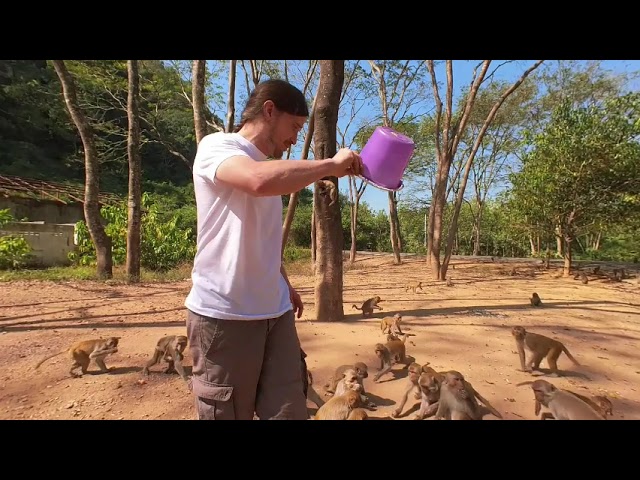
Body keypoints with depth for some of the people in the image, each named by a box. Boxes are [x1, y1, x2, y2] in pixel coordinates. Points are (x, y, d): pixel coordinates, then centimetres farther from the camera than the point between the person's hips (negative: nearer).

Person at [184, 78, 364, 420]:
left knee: (289, 411, 8)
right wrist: (332, 165, -18)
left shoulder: (269, 167, 17)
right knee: (228, 414, 7)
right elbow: (259, 180, -30)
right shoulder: (216, 146, -7)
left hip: (274, 312, 7)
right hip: (224, 315, -7)